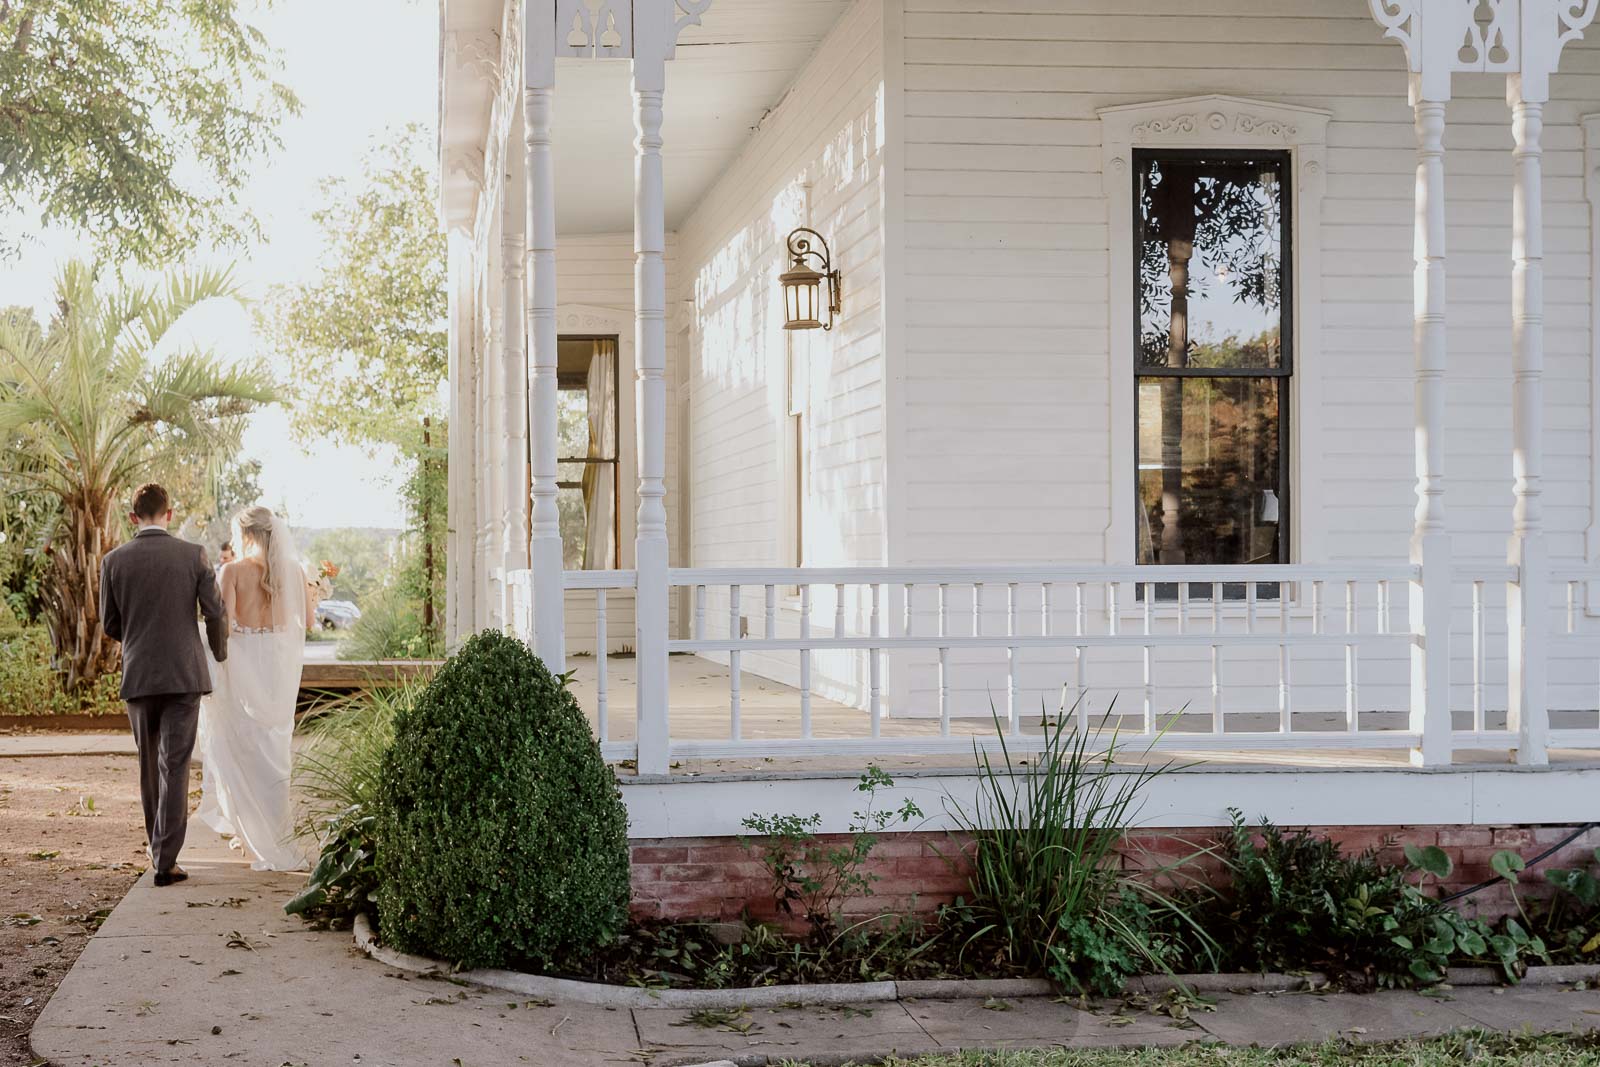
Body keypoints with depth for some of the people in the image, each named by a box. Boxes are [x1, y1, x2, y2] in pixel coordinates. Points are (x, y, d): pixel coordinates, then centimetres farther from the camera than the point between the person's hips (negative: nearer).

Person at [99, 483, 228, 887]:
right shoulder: (193, 555, -4)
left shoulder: (114, 561, -1)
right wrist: (219, 652, 17)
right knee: (174, 766, -2)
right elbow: (215, 613, -3)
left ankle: (158, 848, 27)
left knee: (149, 764, 17)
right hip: (184, 673, -2)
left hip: (138, 674, 2)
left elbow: (110, 624, 6)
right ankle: (165, 859, -8)